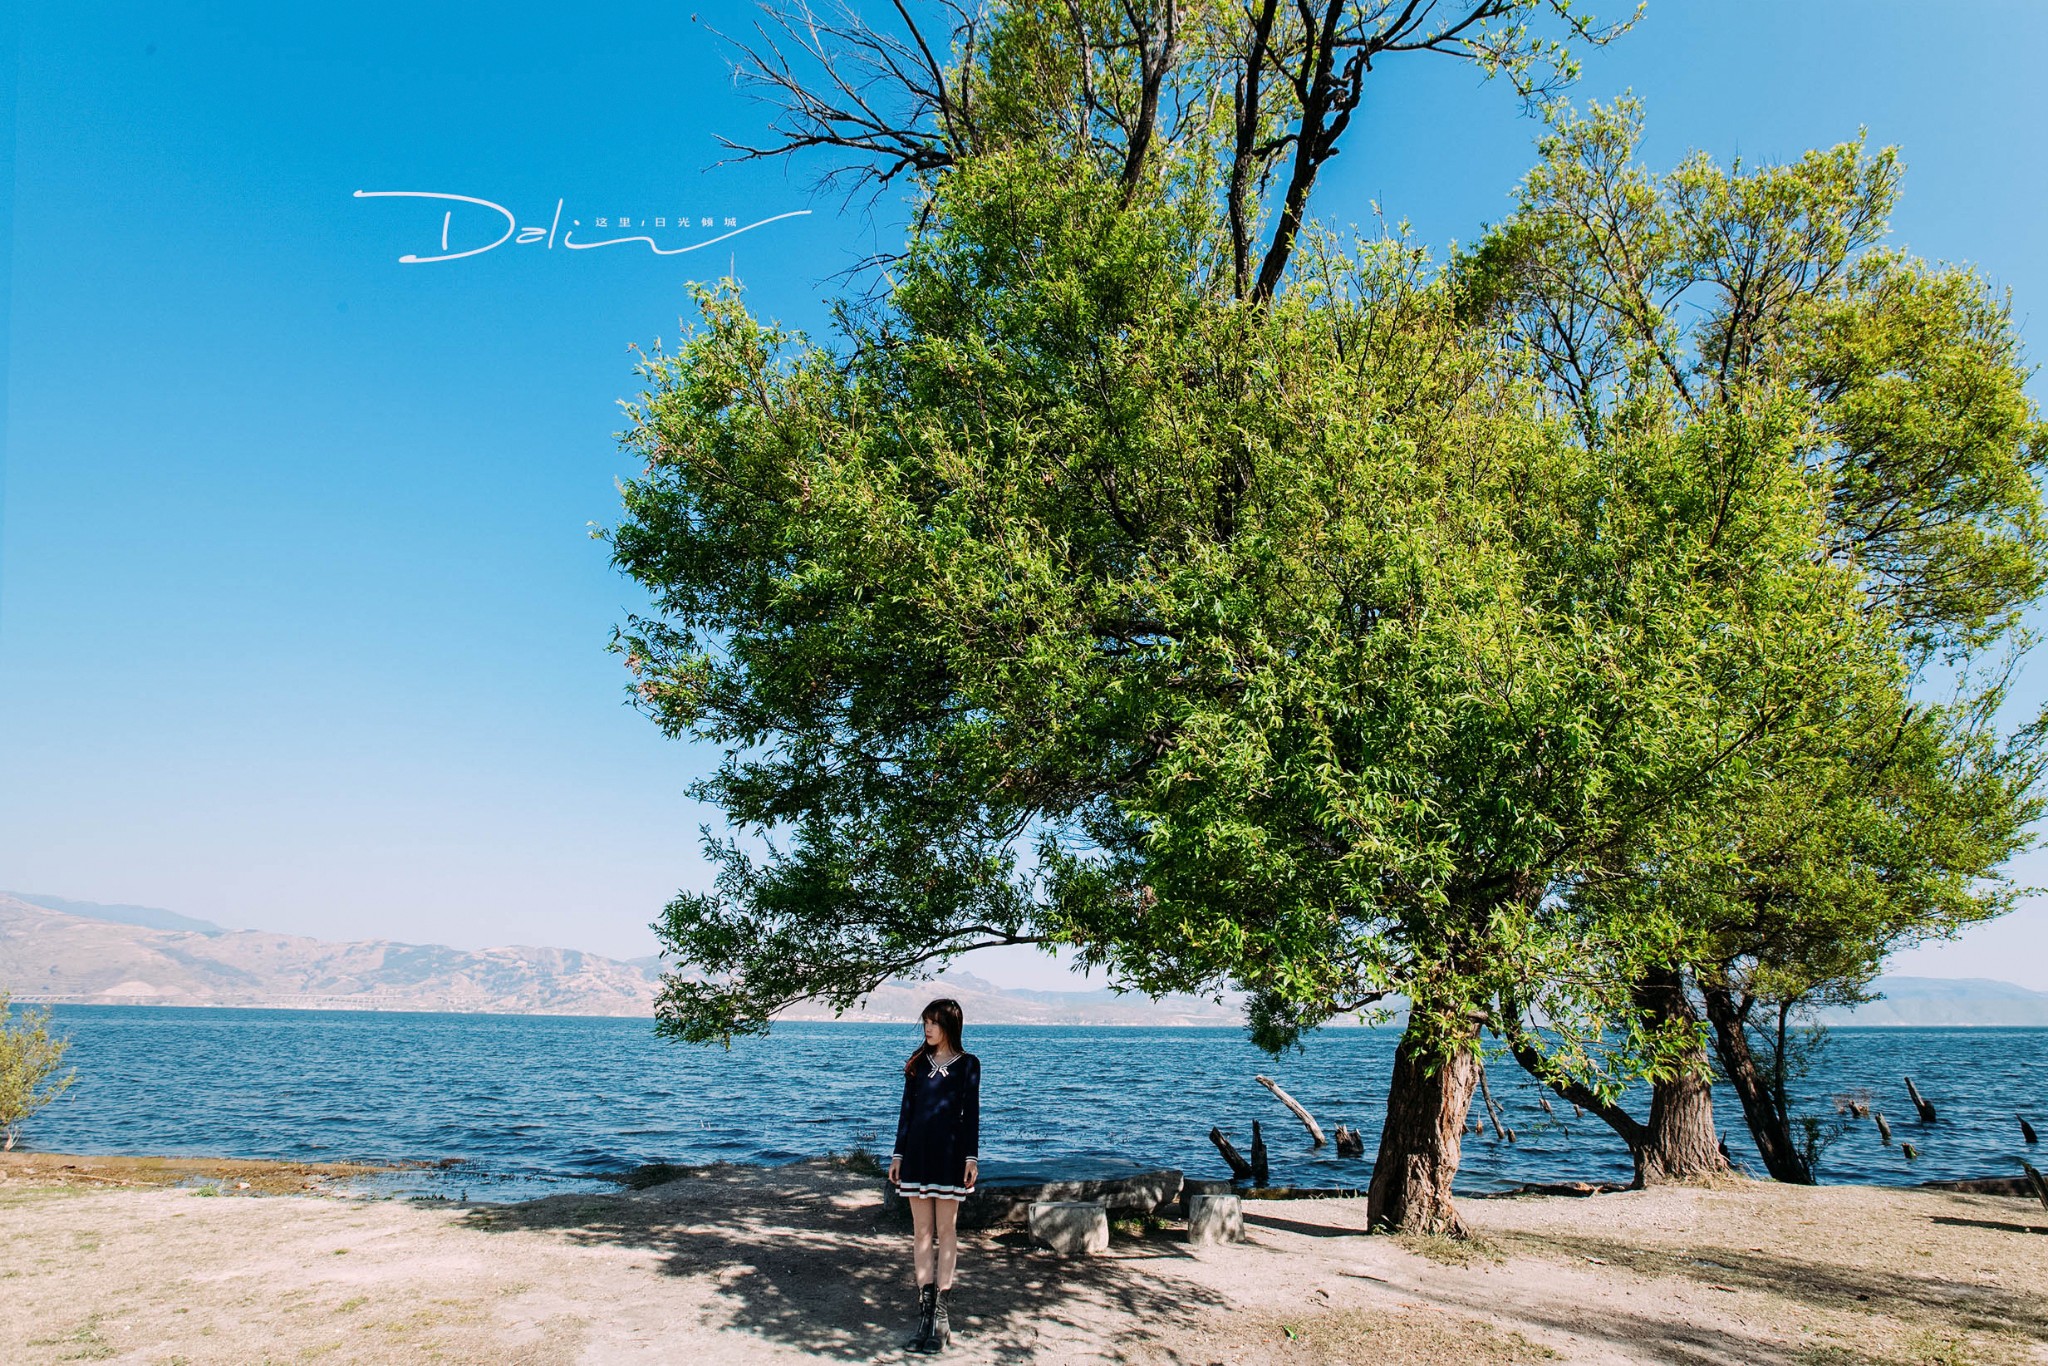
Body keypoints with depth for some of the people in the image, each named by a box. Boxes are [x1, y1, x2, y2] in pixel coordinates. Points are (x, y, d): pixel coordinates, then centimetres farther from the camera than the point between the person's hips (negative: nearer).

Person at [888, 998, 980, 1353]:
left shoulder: (967, 1064, 1)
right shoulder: (919, 1062, 10)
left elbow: (971, 1112, -1)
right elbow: (907, 1109, 10)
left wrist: (971, 1157, -7)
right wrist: (898, 1154, 6)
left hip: (949, 1153, -3)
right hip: (917, 1151, 3)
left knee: (945, 1230, 1)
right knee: (921, 1232, 5)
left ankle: (940, 1311, 6)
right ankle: (926, 1308, 9)